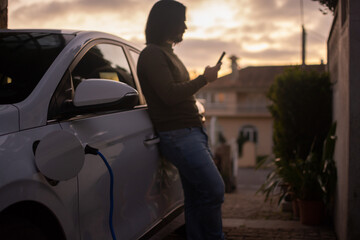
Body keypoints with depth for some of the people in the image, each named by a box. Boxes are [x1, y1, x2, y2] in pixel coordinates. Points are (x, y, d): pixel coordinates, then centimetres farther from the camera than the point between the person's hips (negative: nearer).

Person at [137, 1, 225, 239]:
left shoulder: (168, 53, 23)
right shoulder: (152, 54, -8)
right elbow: (170, 95, -18)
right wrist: (205, 78, -10)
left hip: (193, 132, 10)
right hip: (178, 134, -10)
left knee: (196, 197, 9)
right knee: (214, 190, -14)